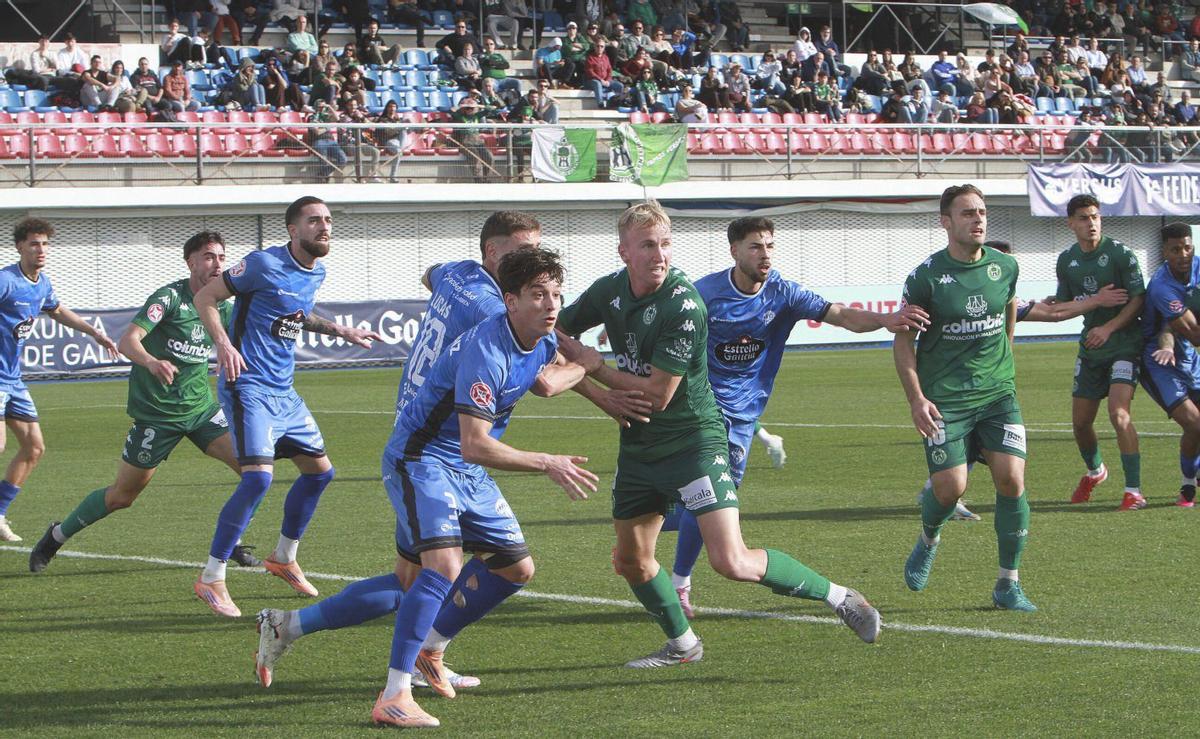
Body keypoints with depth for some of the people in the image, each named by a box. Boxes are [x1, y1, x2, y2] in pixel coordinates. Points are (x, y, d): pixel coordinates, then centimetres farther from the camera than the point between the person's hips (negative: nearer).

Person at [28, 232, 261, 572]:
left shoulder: (223, 306, 4)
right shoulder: (169, 297, -15)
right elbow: (127, 341, -26)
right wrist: (151, 362, -47)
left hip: (201, 407, 6)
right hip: (156, 413, -6)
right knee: (122, 495, 3)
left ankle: (232, 543, 4)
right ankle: (57, 535, 26)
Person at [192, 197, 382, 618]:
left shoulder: (317, 274, 10)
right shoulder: (265, 265, -14)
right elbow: (205, 298, -11)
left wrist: (338, 330, 28)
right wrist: (223, 343, -25)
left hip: (284, 392, 9)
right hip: (249, 388, -9)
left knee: (319, 470, 15)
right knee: (258, 477, -21)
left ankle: (284, 558, 35)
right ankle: (211, 579, -12)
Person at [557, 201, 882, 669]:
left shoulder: (683, 305, -22)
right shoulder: (610, 291, -1)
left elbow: (657, 395, -21)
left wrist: (592, 368, -11)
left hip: (694, 441, -7)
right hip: (638, 447, 7)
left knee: (732, 563, -17)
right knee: (630, 561, 14)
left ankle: (838, 597, 0)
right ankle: (682, 644, 36)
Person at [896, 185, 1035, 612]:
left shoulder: (1005, 267, 4)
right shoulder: (927, 276, -8)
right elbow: (903, 340, -3)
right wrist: (916, 398, -12)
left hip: (998, 393, 3)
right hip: (944, 398, -3)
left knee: (1011, 479, -12)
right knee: (950, 488, -12)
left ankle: (1008, 584, 1)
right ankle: (928, 540, 26)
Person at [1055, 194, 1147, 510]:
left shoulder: (1120, 253, -11)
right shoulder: (1066, 261, 6)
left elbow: (1138, 299, -12)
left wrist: (1108, 328, -21)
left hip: (1124, 344, -6)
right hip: (1090, 350, 6)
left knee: (1118, 413, -22)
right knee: (1080, 422, 8)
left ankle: (1134, 491, -17)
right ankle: (1094, 471, 40)